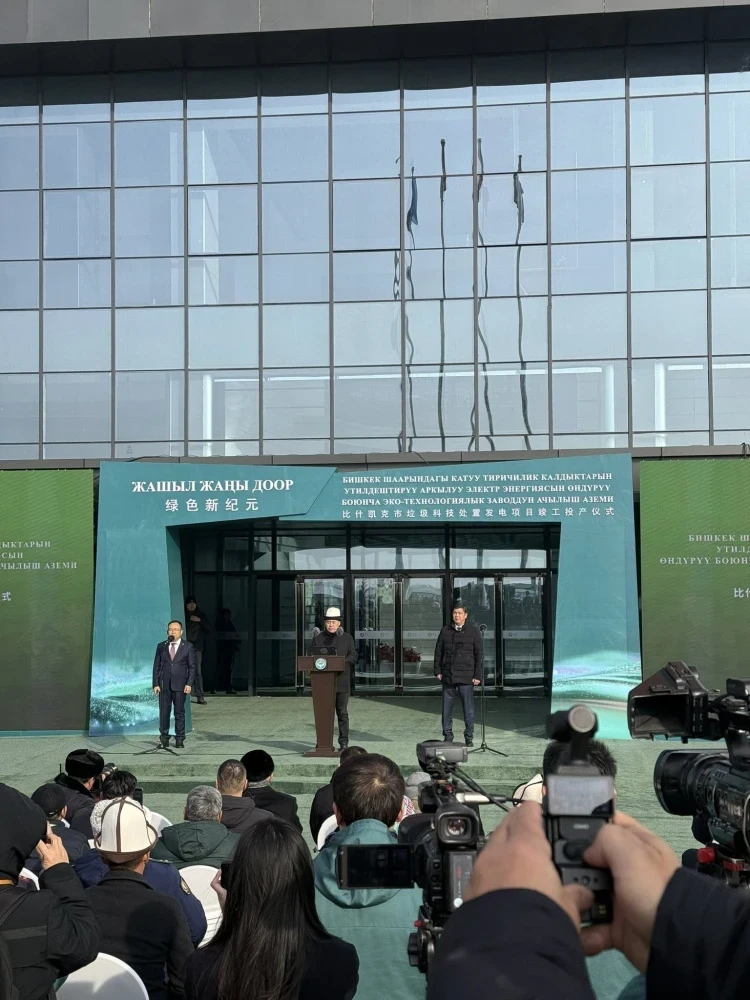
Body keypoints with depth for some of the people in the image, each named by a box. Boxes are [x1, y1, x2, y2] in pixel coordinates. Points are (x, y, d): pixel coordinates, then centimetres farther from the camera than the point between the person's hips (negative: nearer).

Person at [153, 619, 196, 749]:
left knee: (179, 712, 2)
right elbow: (157, 666, 8)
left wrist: (189, 684, -8)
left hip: (180, 684, -2)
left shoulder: (188, 646, 2)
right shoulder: (161, 646, 8)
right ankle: (164, 737, 11)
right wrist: (156, 684, 0)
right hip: (164, 684, 2)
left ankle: (179, 738, 9)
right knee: (164, 711, 2)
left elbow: (192, 667, 1)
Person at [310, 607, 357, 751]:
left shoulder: (347, 638, 8)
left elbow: (353, 656, 2)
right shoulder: (318, 638, 11)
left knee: (342, 711, 0)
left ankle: (344, 742, 3)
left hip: (341, 681, -1)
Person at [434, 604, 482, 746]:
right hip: (447, 676, 3)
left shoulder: (474, 632, 2)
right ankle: (447, 736, 14)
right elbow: (438, 652, 13)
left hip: (466, 676, -3)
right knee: (446, 708, 4)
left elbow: (478, 655, 1)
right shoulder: (445, 631, 10)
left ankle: (469, 738, 9)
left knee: (468, 709, 0)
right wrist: (437, 671, 5)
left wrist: (477, 676, -4)